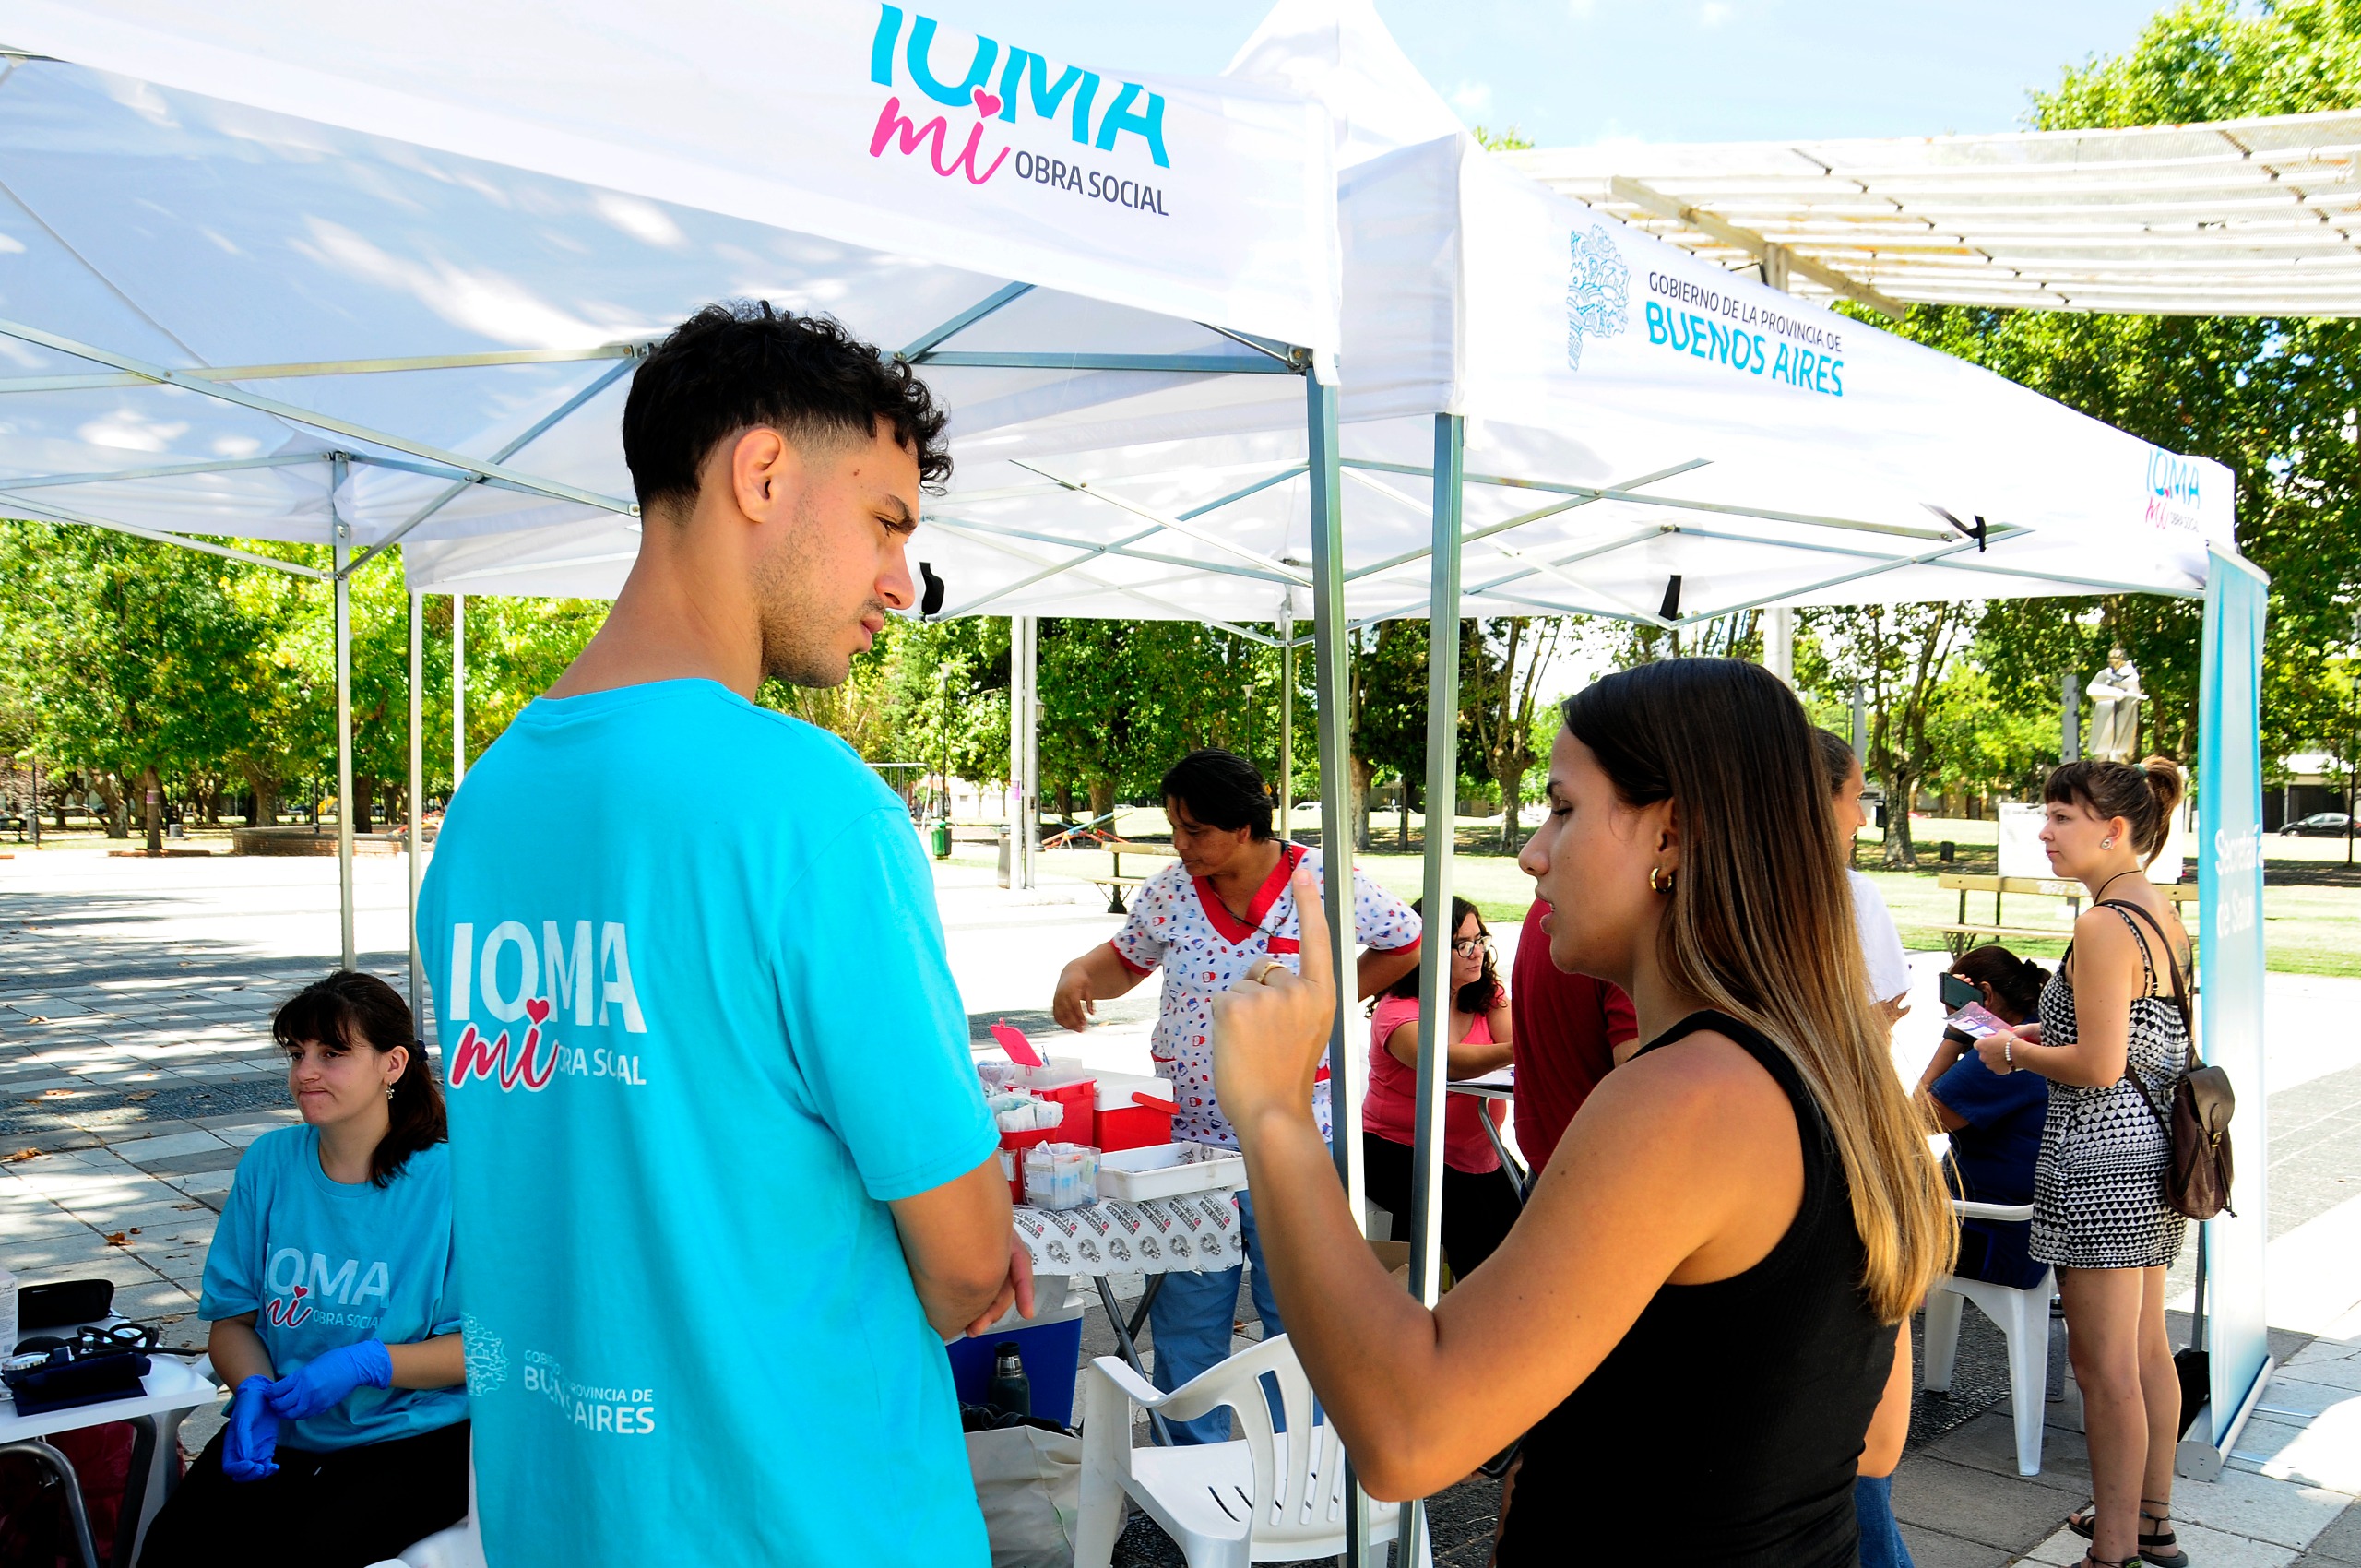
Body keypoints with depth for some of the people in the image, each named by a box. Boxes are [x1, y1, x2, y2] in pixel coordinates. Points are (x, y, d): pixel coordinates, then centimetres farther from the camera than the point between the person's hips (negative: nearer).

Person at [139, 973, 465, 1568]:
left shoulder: (450, 1180, -10)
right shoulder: (269, 1163, 5)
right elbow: (232, 1317, 9)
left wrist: (367, 1363, -20)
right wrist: (254, 1388, -11)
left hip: (411, 1437, -4)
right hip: (280, 1431, 4)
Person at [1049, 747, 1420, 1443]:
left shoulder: (1324, 882, -9)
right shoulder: (1170, 890, -1)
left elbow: (1406, 944, 6)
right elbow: (1126, 960, 16)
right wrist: (1080, 971, -5)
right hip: (1185, 1138, 3)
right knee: (1184, 1318, 11)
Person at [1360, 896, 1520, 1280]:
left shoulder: (1488, 996, 6)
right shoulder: (1397, 1010, -14)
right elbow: (1443, 1061, -33)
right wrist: (1513, 1051, -50)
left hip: (1477, 1155, 5)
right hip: (1397, 1151, -5)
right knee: (1470, 1220, -30)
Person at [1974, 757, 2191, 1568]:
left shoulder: (2104, 926, -19)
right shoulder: (2162, 913, 11)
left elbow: (2100, 1066, -22)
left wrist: (2013, 1052, -7)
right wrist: (2048, 1033, 15)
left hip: (2101, 1160, -10)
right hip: (2150, 1152, 10)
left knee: (2104, 1369, 0)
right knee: (2146, 1350, 19)